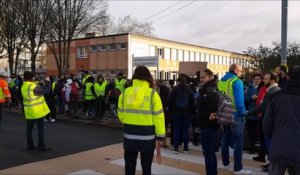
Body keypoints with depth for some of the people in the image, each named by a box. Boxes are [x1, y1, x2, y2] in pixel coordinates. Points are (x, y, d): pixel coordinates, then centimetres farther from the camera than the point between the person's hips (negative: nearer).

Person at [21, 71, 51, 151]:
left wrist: (37, 84, 9)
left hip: (29, 111, 8)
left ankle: (30, 145, 18)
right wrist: (48, 81, -6)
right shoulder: (33, 87, -19)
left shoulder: (23, 86, 8)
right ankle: (41, 146, 2)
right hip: (37, 111, -8)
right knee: (40, 128, 0)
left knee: (29, 128, 11)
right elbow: (45, 90, -18)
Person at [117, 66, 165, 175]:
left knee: (130, 165, 15)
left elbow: (121, 113, 6)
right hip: (147, 135, -2)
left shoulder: (125, 92, -2)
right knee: (146, 166, 12)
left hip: (129, 134, 3)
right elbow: (158, 116, -10)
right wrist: (160, 135, -2)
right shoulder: (152, 94, -11)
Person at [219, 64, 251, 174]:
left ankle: (225, 163, 27)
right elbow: (239, 100, -18)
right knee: (238, 141, -2)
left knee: (225, 140, 17)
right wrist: (242, 113, -11)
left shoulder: (220, 81, 9)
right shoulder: (237, 82, -12)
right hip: (235, 115, -7)